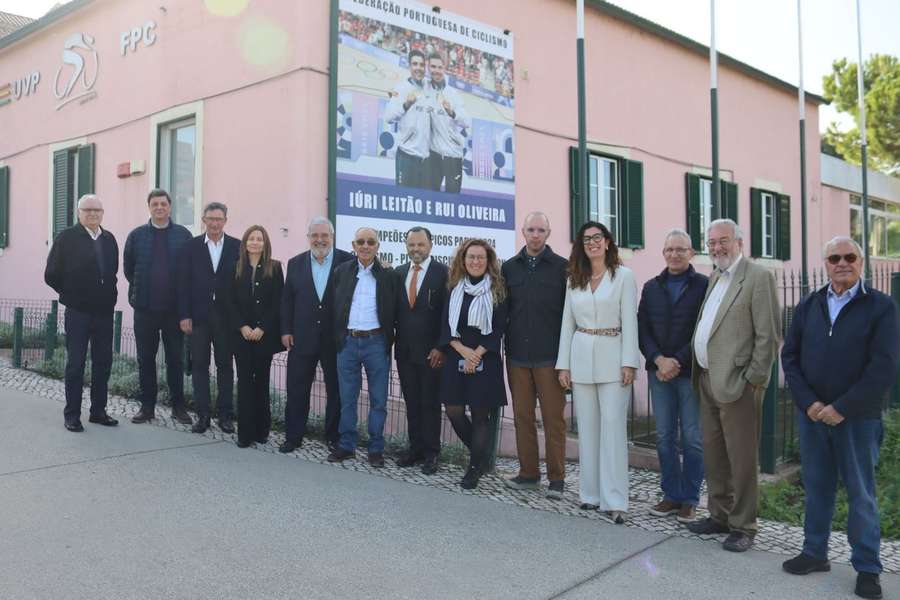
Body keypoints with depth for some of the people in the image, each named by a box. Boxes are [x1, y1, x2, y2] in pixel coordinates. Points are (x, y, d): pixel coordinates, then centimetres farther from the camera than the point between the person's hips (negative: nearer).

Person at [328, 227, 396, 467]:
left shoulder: (387, 275, -1)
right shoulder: (342, 272, 5)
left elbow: (392, 312, -1)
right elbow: (334, 306, 8)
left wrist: (389, 340, -8)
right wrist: (336, 337, 3)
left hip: (376, 342, -2)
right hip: (347, 342, 2)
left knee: (378, 400, 5)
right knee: (347, 398, 10)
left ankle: (376, 449, 16)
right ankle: (346, 445, 22)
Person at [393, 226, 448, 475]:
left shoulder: (443, 272, -6)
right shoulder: (398, 273, 9)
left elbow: (447, 312, -9)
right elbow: (395, 309, 11)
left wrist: (441, 347, -12)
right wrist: (395, 340, 4)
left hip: (431, 351, -4)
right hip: (404, 350, 4)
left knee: (430, 403, 5)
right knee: (411, 402, 11)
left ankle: (431, 453, 14)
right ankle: (415, 447, 22)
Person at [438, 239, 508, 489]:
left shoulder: (497, 290, 0)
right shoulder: (455, 288, 9)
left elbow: (498, 328, -4)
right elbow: (446, 325, 5)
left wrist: (477, 353, -12)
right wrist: (463, 350, -9)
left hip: (485, 359, -3)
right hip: (456, 357, 3)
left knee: (480, 413, 0)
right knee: (454, 411, 1)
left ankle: (476, 467, 15)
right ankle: (481, 453, 25)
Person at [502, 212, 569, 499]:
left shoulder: (562, 267, 0)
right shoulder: (509, 268, 9)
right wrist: (503, 346, 7)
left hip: (550, 356, -3)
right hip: (517, 356, 3)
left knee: (554, 418, 1)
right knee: (522, 416, 9)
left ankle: (557, 478, 10)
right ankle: (528, 473, 21)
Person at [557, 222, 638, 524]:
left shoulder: (623, 276, 0)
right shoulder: (574, 280, 11)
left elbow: (629, 321, -5)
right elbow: (567, 323, 11)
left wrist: (628, 362, -12)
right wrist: (563, 365, 6)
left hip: (612, 356, -4)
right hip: (581, 357, 4)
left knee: (613, 425, -7)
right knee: (587, 427, 8)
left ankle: (614, 499, -4)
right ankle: (591, 493, 17)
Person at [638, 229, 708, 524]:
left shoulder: (704, 286, -1)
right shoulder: (651, 287, 11)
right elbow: (642, 329, 6)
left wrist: (677, 362, -13)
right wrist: (659, 360, -9)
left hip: (691, 371, -4)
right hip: (659, 371, 4)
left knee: (692, 438, 2)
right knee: (664, 436, 8)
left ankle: (689, 500, 13)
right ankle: (671, 495, 18)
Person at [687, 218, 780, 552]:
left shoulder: (758, 277, -9)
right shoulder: (715, 278, 16)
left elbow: (768, 335, -12)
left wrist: (753, 380, -15)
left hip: (736, 383, -8)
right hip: (707, 380, 8)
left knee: (741, 458, 2)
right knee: (713, 455, 16)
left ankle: (743, 526, 14)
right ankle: (720, 516, 29)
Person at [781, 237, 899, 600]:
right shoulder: (808, 306, 8)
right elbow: (790, 356, 6)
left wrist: (842, 408, -16)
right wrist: (809, 402, -7)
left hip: (857, 417, -3)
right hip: (811, 414, 3)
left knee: (861, 494, 6)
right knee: (816, 487, 12)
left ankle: (867, 567, 18)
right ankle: (814, 552, 25)